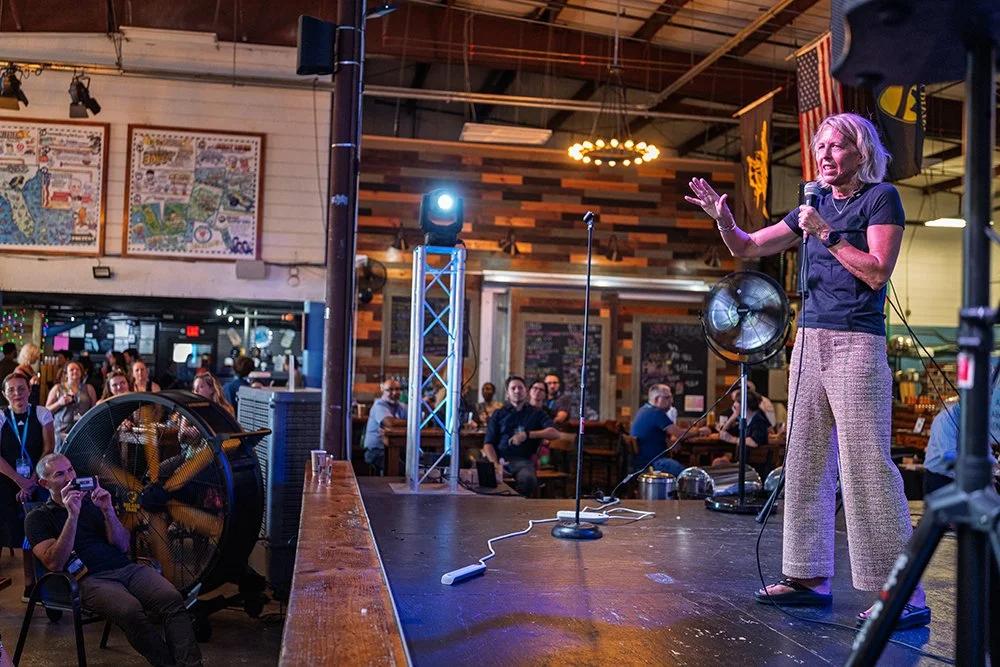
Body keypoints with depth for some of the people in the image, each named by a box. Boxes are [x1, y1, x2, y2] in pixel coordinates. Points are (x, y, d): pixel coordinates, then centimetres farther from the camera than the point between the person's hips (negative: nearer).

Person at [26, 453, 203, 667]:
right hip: (90, 579, -4)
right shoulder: (38, 517, 11)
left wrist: (108, 511, -3)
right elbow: (55, 564, -6)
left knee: (172, 599, -27)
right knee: (131, 610, -36)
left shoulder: (92, 499, 21)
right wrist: (72, 516, -13)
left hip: (127, 568, 4)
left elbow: (123, 545, 14)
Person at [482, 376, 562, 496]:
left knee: (528, 479, -36)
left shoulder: (537, 413, 20)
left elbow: (555, 433, 3)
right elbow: (488, 443, 9)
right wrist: (495, 464, -12)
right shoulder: (499, 414, 20)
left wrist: (527, 435, -9)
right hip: (498, 458, 0)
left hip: (522, 460, 0)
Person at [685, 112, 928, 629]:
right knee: (805, 461, 7)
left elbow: (877, 273, -11)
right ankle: (810, 576, 15)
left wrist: (827, 234, -12)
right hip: (809, 340, 7)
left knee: (866, 463, -12)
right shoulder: (814, 206, 17)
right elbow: (747, 248, 18)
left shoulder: (881, 198, -1)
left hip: (856, 342, -7)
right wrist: (723, 219, 0)